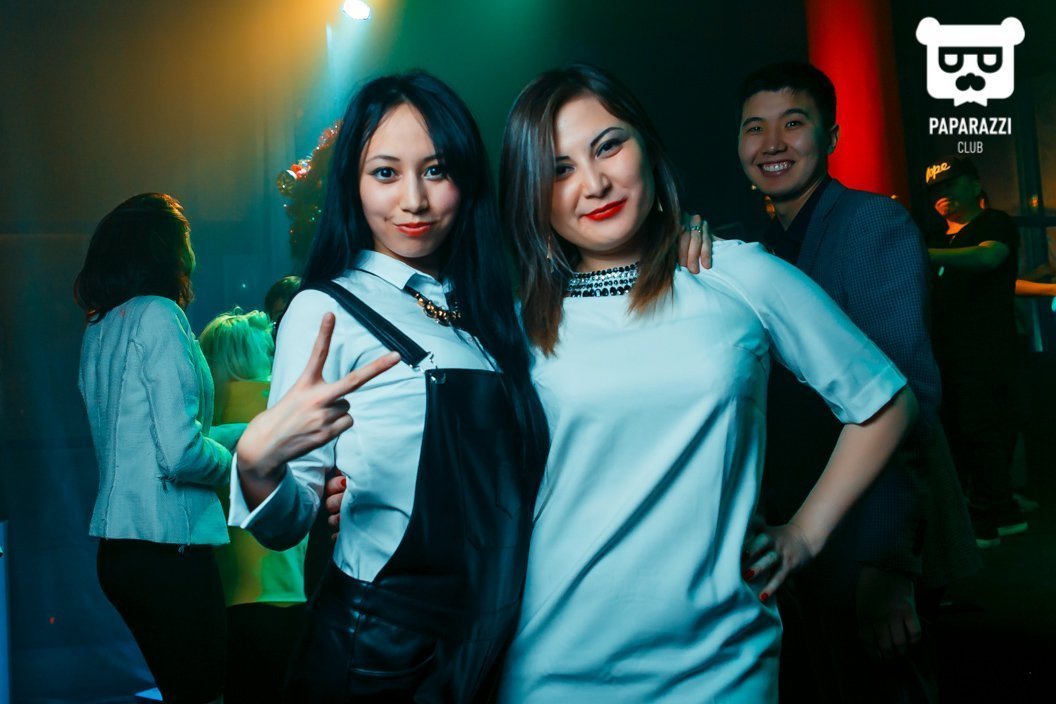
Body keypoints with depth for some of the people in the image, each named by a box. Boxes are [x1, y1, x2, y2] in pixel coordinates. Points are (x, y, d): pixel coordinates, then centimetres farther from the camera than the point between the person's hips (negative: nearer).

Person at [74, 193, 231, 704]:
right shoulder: (158, 315, -12)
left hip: (119, 544, 9)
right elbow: (181, 453, -20)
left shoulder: (100, 328, 13)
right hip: (166, 544, -9)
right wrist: (233, 465, 0)